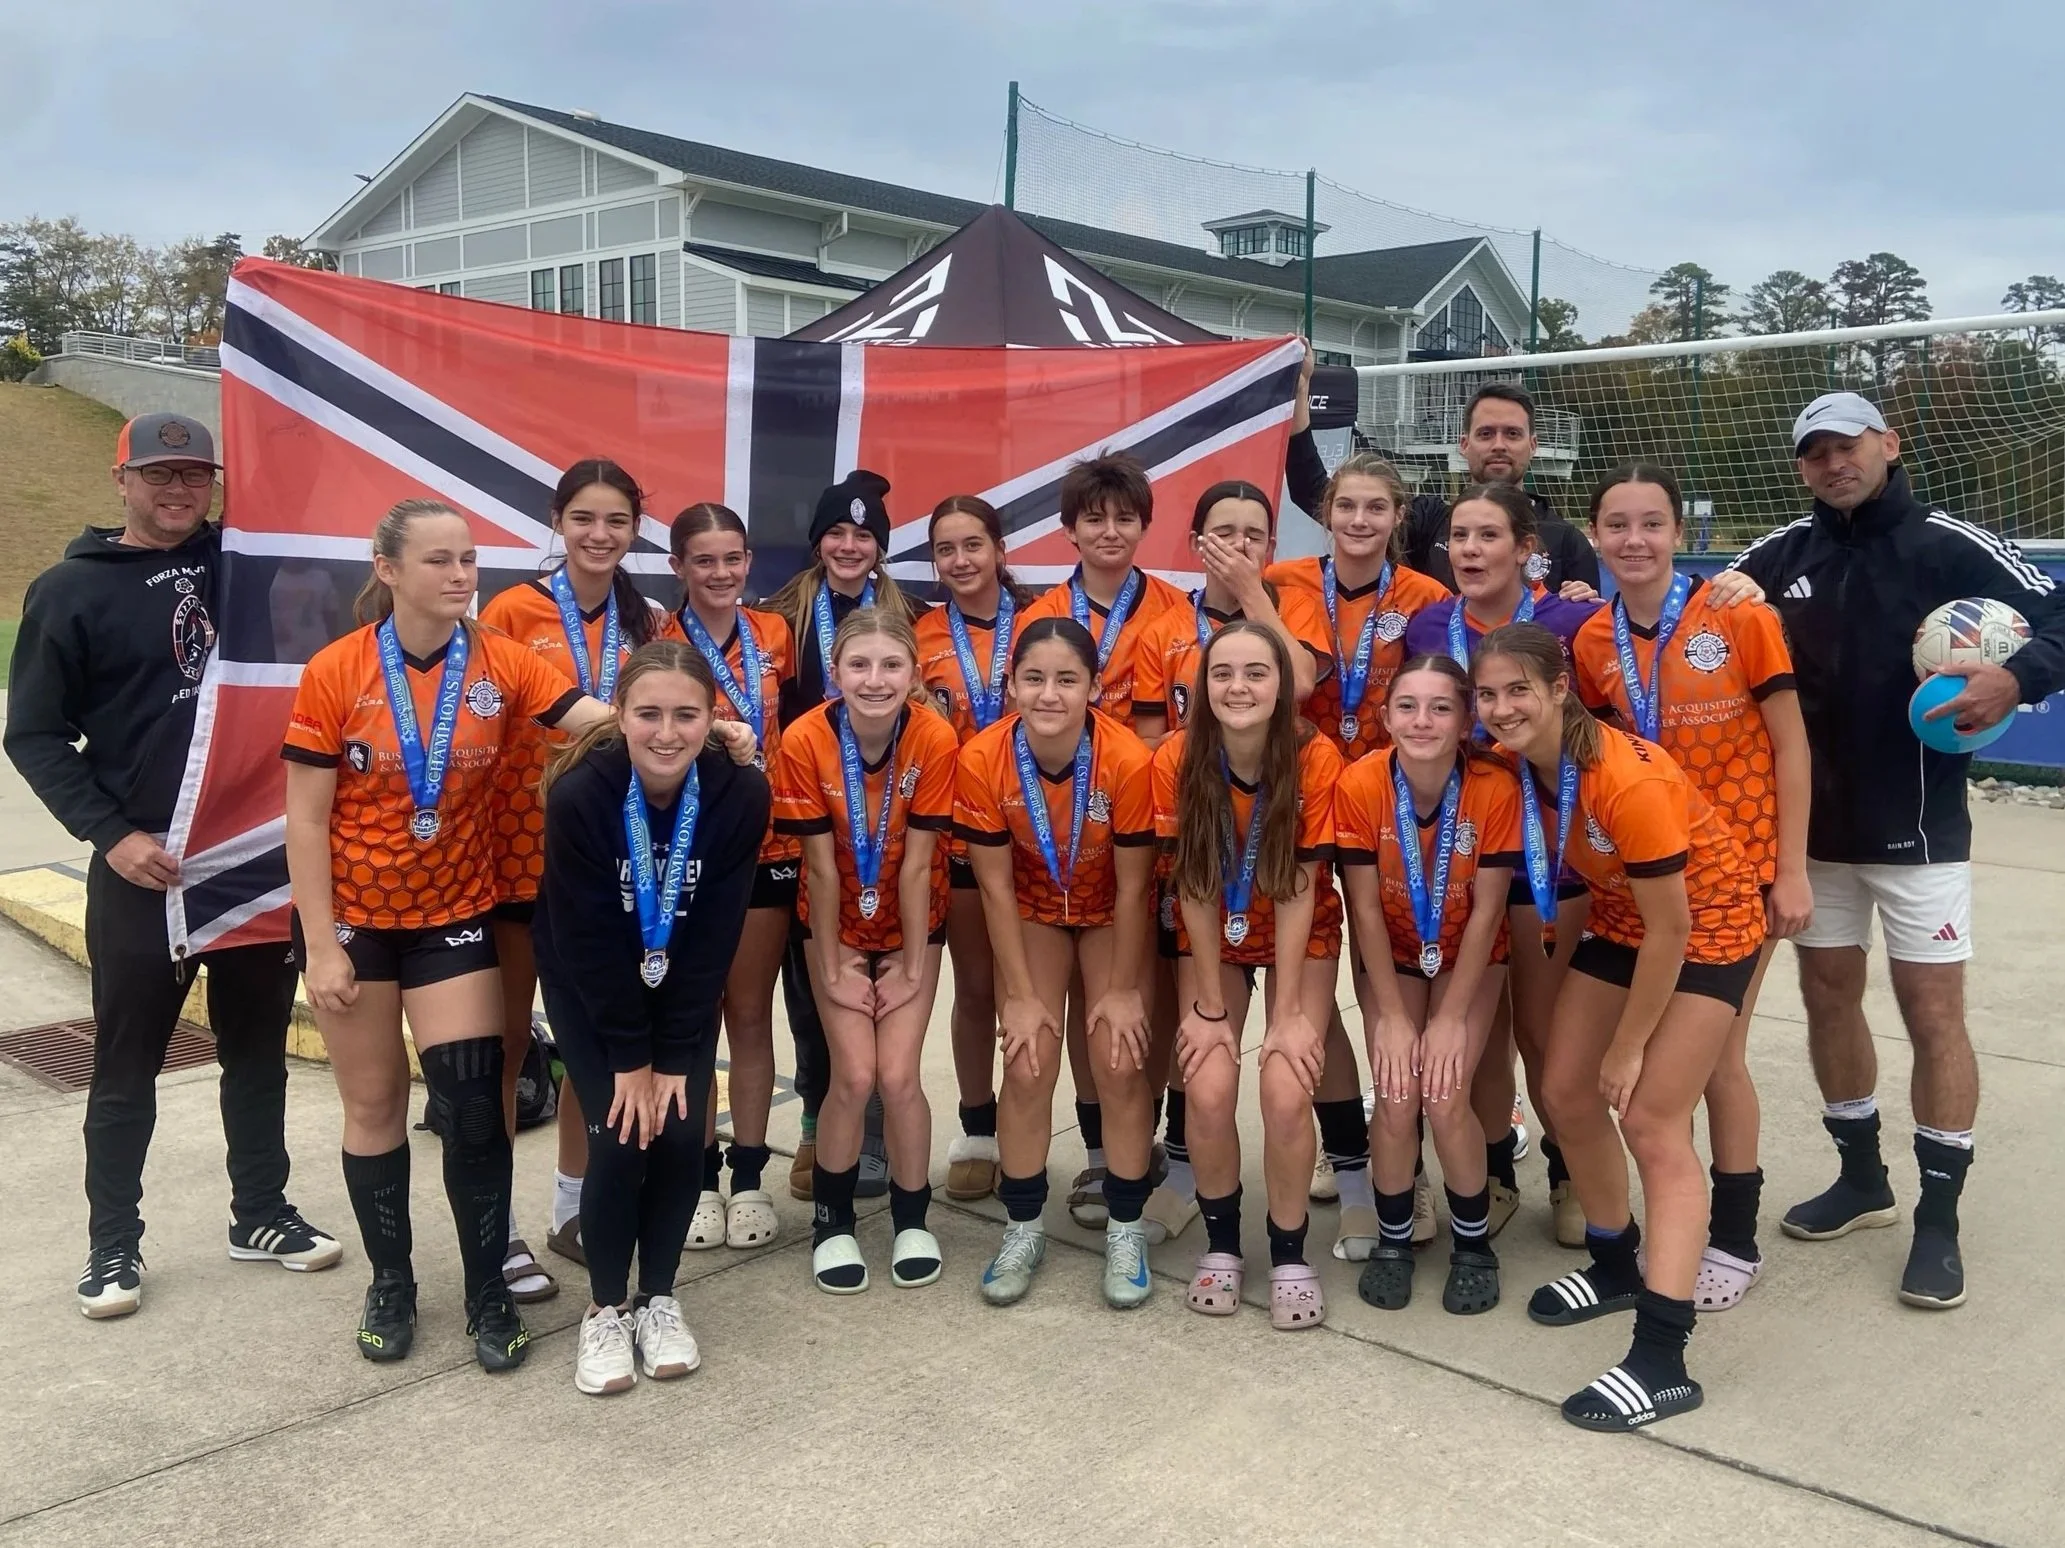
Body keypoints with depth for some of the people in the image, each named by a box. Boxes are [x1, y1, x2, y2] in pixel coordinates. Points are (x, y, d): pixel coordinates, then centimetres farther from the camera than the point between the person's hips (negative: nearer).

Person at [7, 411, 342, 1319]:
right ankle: (113, 1245, 21)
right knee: (128, 1064, 7)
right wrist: (111, 835, -12)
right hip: (143, 869, -3)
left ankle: (261, 1213, 28)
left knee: (258, 1047, 14)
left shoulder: (239, 563, 6)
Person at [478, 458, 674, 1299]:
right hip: (523, 845, -4)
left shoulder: (651, 624, 4)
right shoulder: (514, 611, -8)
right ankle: (497, 1225, 16)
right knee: (508, 1036, 5)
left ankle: (575, 1208, 30)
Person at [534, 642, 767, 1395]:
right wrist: (630, 1057, -17)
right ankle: (605, 1309, 10)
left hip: (683, 986, 2)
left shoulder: (741, 793, -24)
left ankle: (658, 1298, 16)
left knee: (680, 1135, -8)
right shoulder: (580, 794, -29)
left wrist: (673, 1058, -17)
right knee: (620, 1136, -12)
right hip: (588, 986, -2)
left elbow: (712, 940, -18)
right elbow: (590, 942, -22)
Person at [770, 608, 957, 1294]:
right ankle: (832, 1219, 15)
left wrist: (913, 965, -10)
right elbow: (820, 866, -15)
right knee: (854, 1075, -10)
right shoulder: (805, 740, -22)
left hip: (911, 925, 0)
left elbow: (917, 863, -17)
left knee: (899, 1076, -9)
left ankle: (912, 1218, 17)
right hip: (838, 926, 0)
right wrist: (832, 968, -9)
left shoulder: (935, 738, -22)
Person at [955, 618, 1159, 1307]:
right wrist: (1020, 995, -13)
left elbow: (1132, 888, -19)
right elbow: (995, 885, -16)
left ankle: (1125, 1230, 9)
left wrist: (1123, 990, -12)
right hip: (1032, 912, 1)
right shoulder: (982, 760, -27)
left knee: (1120, 1060, -9)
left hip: (1111, 914, -1)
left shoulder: (1129, 760, -31)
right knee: (1028, 1064, -7)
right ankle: (1023, 1228, 11)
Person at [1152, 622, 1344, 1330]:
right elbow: (1194, 890, -15)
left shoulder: (1316, 759, -24)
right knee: (1208, 1092, -16)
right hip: (1211, 938, 1)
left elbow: (1299, 890, -19)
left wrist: (1288, 1012, -18)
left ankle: (1289, 1251, 7)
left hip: (1301, 939, -1)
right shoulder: (1177, 759, -21)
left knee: (1285, 1094, -17)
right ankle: (1221, 1240, 10)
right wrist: (1210, 1007, -14)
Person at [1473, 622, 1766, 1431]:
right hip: (1619, 919, 7)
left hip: (1706, 925, -7)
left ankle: (1662, 1361, -12)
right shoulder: (1516, 765, -13)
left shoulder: (1626, 780, -33)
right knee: (1566, 1095, 7)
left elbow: (1671, 927, -25)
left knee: (1652, 1123, -14)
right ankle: (1617, 1267, 30)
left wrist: (1627, 1047, -17)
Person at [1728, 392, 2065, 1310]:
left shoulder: (1949, 545, -8)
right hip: (1814, 827, 4)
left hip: (1916, 828, -4)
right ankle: (1861, 1176, 30)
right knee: (1828, 996, 12)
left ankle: (1938, 1219, 10)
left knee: (1932, 1012, -2)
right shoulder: (1781, 556, 3)